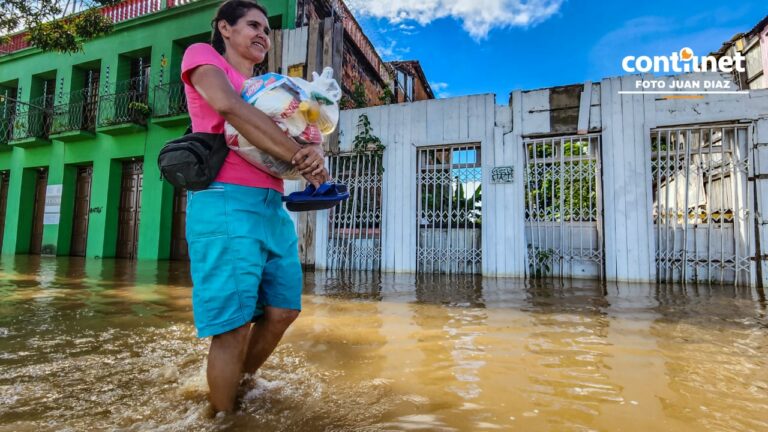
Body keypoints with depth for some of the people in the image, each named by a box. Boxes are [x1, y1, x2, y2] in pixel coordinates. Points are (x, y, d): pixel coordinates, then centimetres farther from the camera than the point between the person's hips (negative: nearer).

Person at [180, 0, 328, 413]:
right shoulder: (201, 55, 8)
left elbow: (298, 135, 12)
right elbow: (230, 107, -14)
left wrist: (314, 155, -13)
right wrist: (300, 158, -15)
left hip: (273, 206, 7)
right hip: (226, 203, -7)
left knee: (282, 311, 7)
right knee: (232, 326, -5)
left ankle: (243, 386, 30)